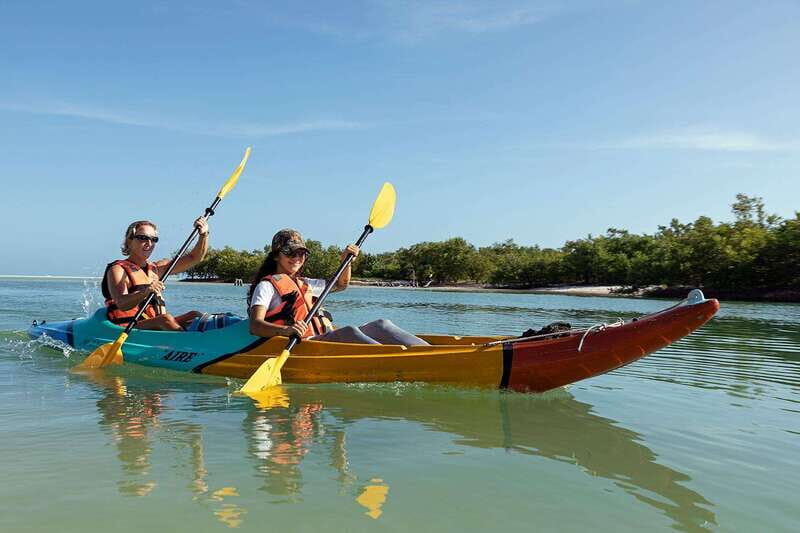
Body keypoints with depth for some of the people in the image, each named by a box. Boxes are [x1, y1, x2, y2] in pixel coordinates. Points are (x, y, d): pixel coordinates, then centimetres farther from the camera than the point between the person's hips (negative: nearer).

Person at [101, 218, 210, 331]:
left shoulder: (155, 268, 19)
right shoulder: (117, 270, -3)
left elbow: (194, 258, 16)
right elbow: (122, 304, -22)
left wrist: (204, 235, 0)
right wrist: (145, 293, -41)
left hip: (156, 326, 7)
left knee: (195, 316, -12)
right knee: (166, 318, -31)